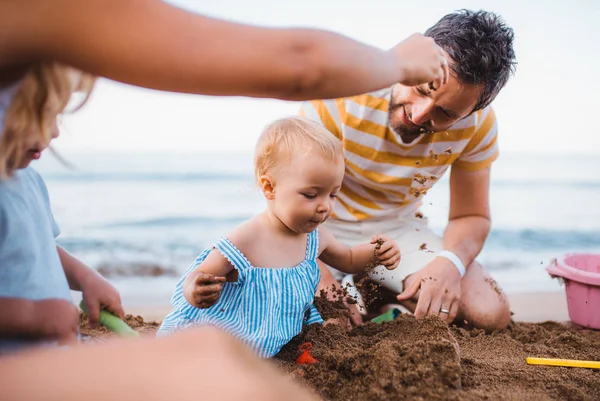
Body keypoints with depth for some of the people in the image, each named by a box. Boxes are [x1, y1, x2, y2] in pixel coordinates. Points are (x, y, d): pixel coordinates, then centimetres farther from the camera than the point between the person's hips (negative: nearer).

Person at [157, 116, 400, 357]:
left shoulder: (315, 236, -3)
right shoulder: (242, 244, -24)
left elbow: (348, 260, 18)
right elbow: (197, 277, -13)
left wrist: (375, 253, -3)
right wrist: (194, 292, -37)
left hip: (284, 341, 7)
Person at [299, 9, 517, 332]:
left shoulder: (478, 124, -15)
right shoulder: (341, 97, -27)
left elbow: (471, 216, -3)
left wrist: (450, 262, -26)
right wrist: (322, 282, -34)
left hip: (398, 229, 3)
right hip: (325, 227, -3)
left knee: (491, 314, -13)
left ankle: (378, 292, 9)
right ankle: (351, 291, 8)